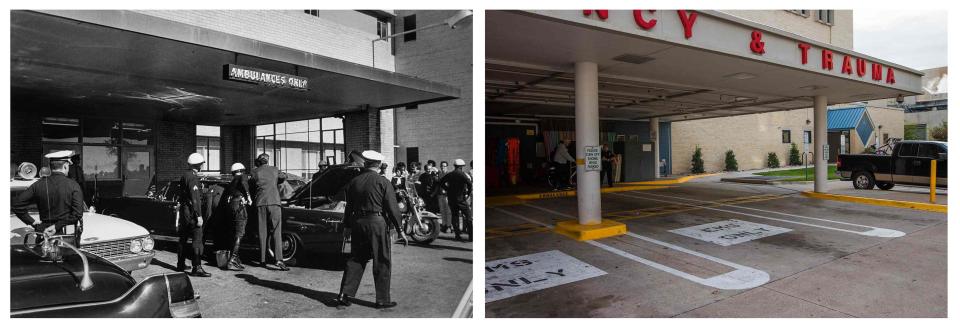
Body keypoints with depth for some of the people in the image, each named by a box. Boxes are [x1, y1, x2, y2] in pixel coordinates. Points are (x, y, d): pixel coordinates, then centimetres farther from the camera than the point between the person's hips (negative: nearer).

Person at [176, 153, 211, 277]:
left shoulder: (184, 175, 13)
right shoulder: (193, 177, -16)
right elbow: (195, 198, -21)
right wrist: (199, 216, -21)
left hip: (183, 209, 10)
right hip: (191, 211, -10)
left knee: (183, 238, 18)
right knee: (197, 239, -9)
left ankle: (181, 264, 29)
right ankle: (196, 268, -11)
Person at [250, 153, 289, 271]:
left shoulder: (254, 172, 10)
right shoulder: (274, 170, 13)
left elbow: (251, 187, 15)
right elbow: (283, 177, 32)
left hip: (260, 203, 1)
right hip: (274, 202, -1)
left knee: (262, 232, 9)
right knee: (276, 232, -4)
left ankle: (263, 260, 11)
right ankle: (278, 260, -14)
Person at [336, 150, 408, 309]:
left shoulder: (353, 182, 7)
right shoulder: (383, 182, -7)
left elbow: (349, 207, 12)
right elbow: (392, 208, -8)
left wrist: (347, 225, 21)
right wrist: (400, 230, -4)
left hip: (357, 223, 5)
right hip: (377, 223, -5)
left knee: (356, 259, 17)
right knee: (381, 263, 4)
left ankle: (345, 294, 15)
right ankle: (382, 299, 10)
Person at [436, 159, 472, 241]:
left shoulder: (449, 175, 6)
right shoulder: (463, 175, -8)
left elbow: (441, 182, 11)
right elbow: (470, 185, -19)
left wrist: (448, 189, 12)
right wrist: (468, 194, -6)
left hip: (451, 198, 5)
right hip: (461, 198, -5)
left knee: (455, 216, 13)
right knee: (468, 217, 1)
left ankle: (457, 235, 12)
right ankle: (471, 236, -2)